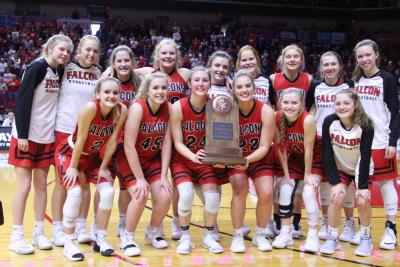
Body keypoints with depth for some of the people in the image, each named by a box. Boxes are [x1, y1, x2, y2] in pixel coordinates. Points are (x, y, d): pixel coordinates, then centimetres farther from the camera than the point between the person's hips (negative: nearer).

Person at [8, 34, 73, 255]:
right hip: (27, 136, -6)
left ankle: (39, 233, 17)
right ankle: (17, 237, 5)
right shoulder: (37, 67, -14)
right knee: (24, 186, -3)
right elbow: (22, 101, -17)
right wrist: (22, 135, -20)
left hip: (47, 137, 6)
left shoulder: (59, 72, 7)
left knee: (41, 185, 9)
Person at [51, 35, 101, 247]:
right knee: (62, 181, 3)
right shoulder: (65, 69, -2)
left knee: (84, 181, 8)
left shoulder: (99, 73, 7)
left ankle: (81, 227, 17)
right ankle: (57, 229, 10)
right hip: (64, 131, -3)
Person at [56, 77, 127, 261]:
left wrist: (103, 167, -5)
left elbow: (112, 140, -11)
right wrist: (73, 167, -17)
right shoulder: (90, 108, -33)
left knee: (108, 192, -9)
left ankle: (100, 239, 8)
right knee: (75, 193, -20)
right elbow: (81, 139, -25)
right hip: (70, 154, -5)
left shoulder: (122, 111, -19)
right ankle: (68, 243, -5)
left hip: (93, 156, 5)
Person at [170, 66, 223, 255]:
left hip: (206, 160, 2)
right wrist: (193, 156, -33)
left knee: (213, 195, -15)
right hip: (182, 159, -2)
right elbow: (178, 142, -15)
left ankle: (209, 236, 11)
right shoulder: (178, 107, -17)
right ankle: (185, 237, 0)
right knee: (186, 193, -23)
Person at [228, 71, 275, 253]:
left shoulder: (266, 111, -19)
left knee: (266, 194, -17)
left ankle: (260, 235, 9)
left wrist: (248, 159, -35)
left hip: (260, 159, 0)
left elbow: (264, 147, -18)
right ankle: (237, 236, -7)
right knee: (240, 189, -24)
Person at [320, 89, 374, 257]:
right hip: (339, 169, 1)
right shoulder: (329, 122, -21)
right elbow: (327, 154, -17)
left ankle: (366, 238, 6)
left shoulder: (365, 124, -25)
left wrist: (363, 186, -23)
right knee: (336, 198, -19)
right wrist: (335, 182, -20)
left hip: (361, 169, -1)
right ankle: (332, 238, -1)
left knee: (362, 201, -18)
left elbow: (365, 156, -22)